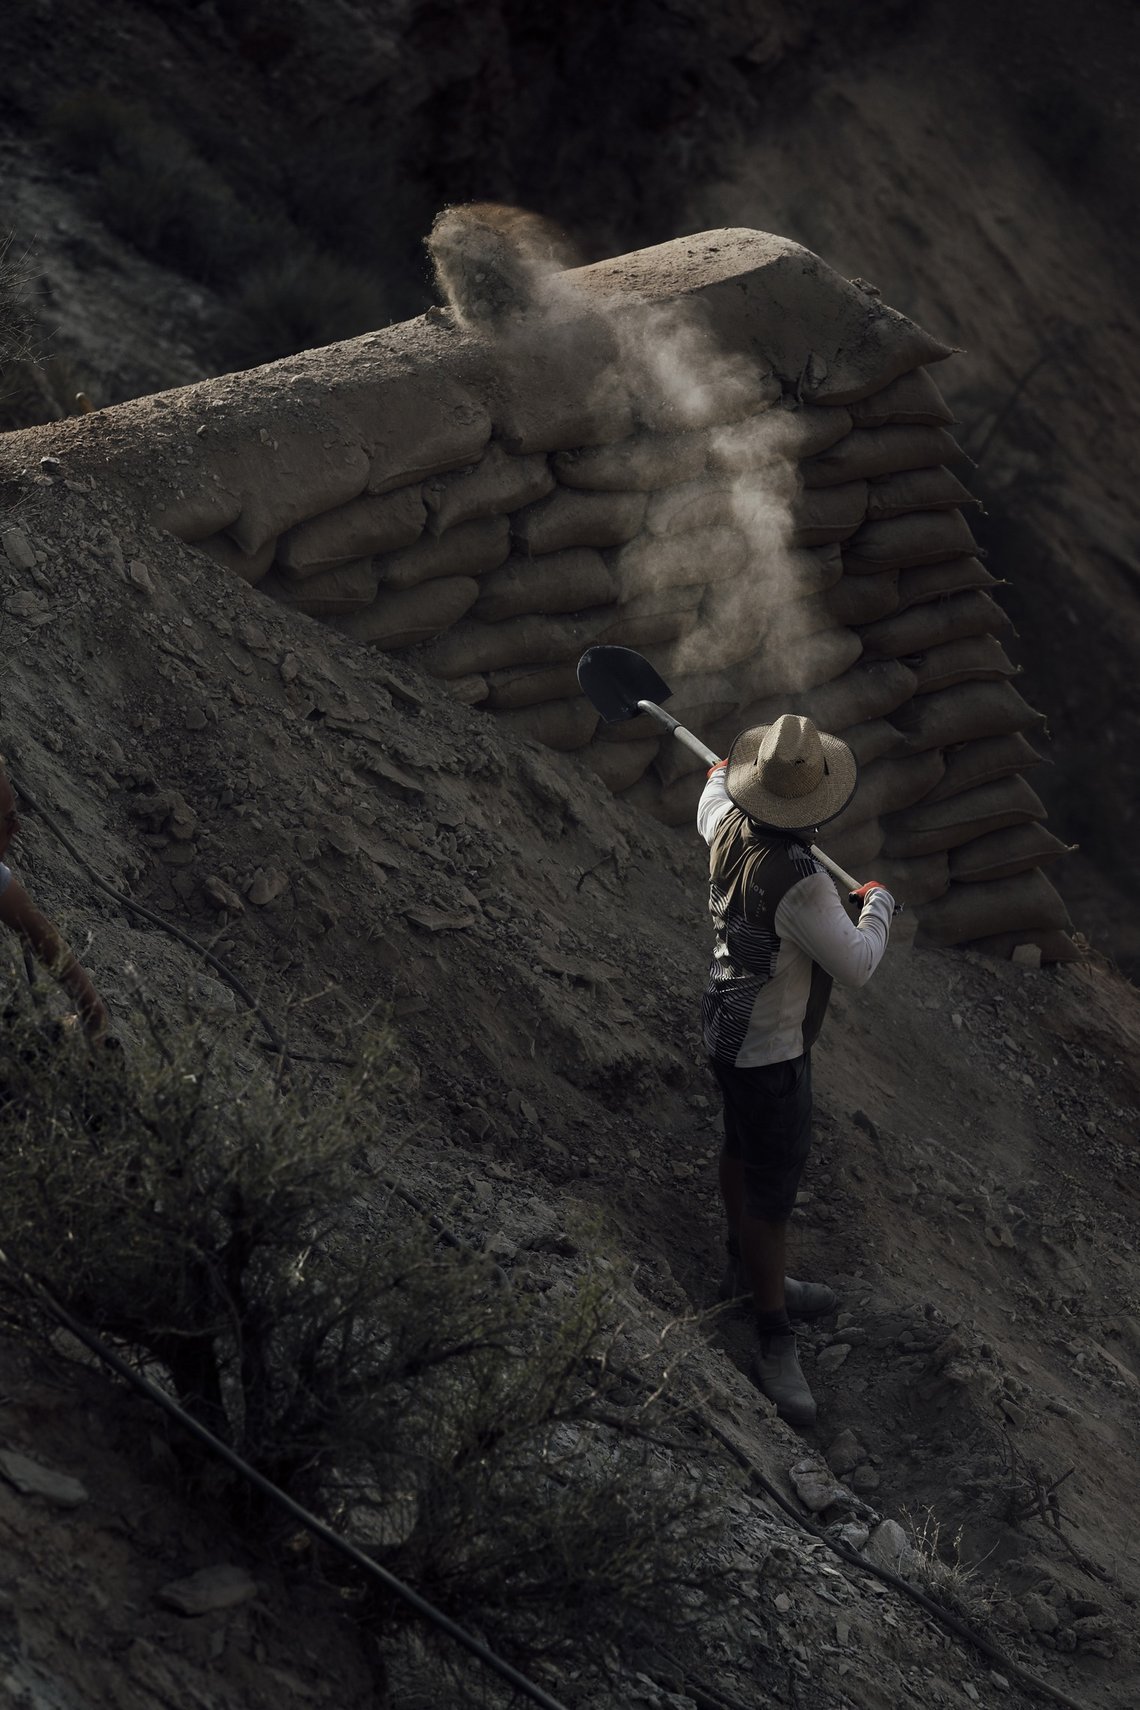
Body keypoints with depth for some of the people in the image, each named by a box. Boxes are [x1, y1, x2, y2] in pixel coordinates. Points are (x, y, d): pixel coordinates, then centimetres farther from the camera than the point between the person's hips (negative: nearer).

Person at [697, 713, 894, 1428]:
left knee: (745, 1151, 27)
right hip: (769, 1050, -10)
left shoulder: (731, 827, -11)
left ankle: (750, 1273, 48)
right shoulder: (799, 884, -37)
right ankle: (776, 1343, 8)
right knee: (773, 1188, -1)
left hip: (731, 1027, 10)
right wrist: (878, 906, -4)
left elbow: (710, 806, 17)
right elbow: (857, 964, -24)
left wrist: (718, 777, 41)